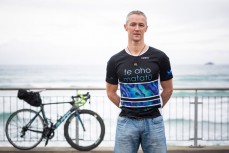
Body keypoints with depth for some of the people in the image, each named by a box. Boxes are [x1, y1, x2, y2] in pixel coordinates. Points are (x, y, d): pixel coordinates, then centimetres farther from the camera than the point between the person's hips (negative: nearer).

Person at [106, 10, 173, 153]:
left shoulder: (159, 57, -2)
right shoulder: (115, 60, 1)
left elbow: (168, 89, 9)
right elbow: (111, 92, 12)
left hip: (154, 121, 0)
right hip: (126, 122, 1)